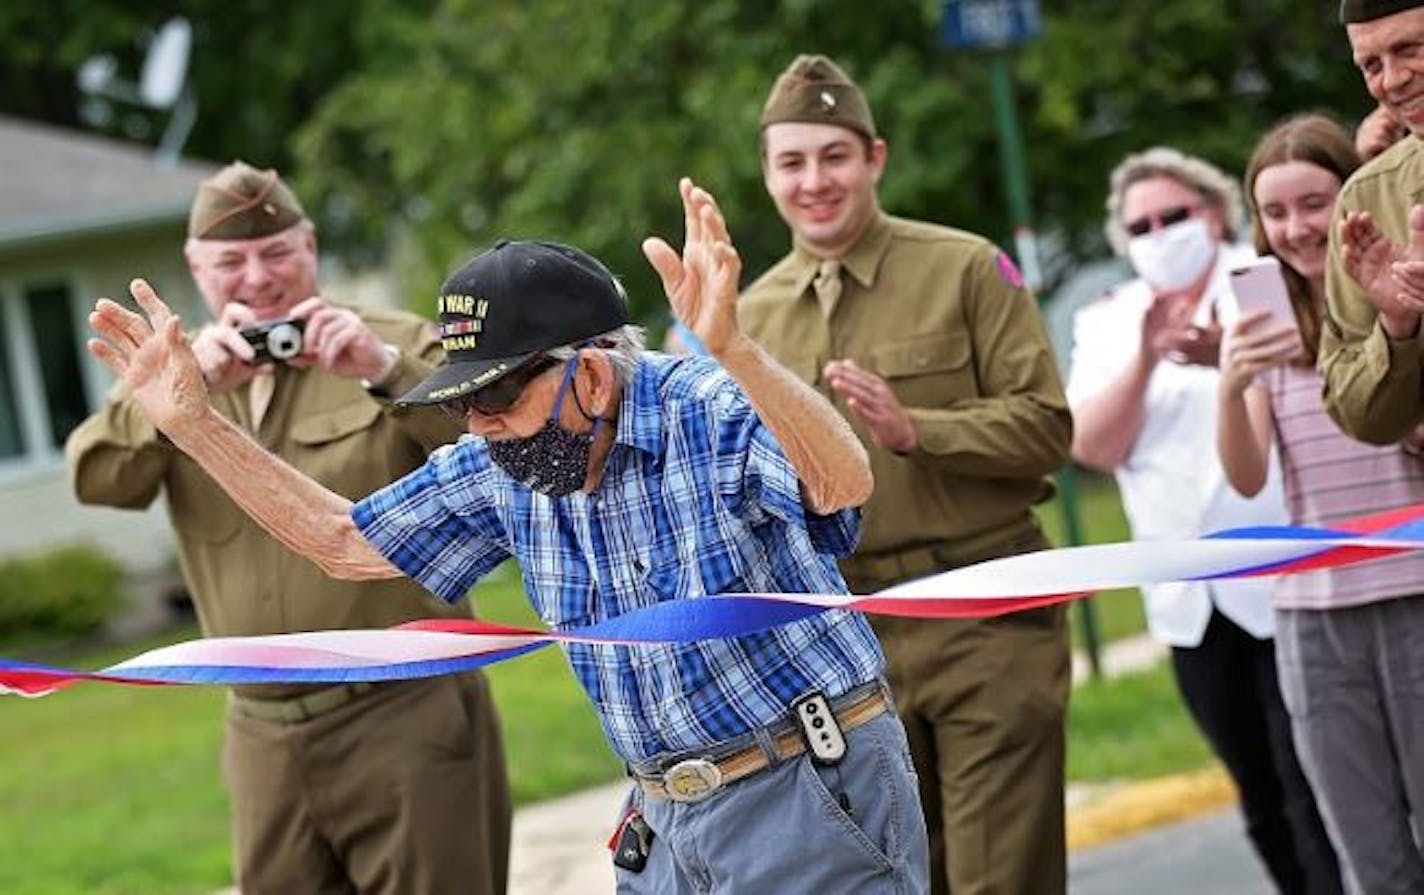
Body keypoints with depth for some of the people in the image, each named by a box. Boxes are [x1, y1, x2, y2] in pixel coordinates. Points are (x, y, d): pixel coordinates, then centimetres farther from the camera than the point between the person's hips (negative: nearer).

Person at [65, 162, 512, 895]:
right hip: (265, 737, 4)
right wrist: (188, 386, -21)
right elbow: (96, 477, -5)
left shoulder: (392, 345, 2)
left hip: (408, 716, -4)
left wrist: (383, 371, -28)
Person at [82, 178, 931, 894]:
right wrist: (195, 423, 7)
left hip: (814, 801, -7)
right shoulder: (504, 470, 3)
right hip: (670, 823, 7)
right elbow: (346, 542, 15)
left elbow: (845, 484, -39)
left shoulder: (712, 414, -19)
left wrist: (733, 350, -55)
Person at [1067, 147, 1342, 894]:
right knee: (1260, 791, 11)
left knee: (1312, 787, -8)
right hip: (1192, 600, 4)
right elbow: (1092, 446, -2)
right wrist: (1145, 360, -18)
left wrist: (1231, 357, -36)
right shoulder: (1108, 324, 11)